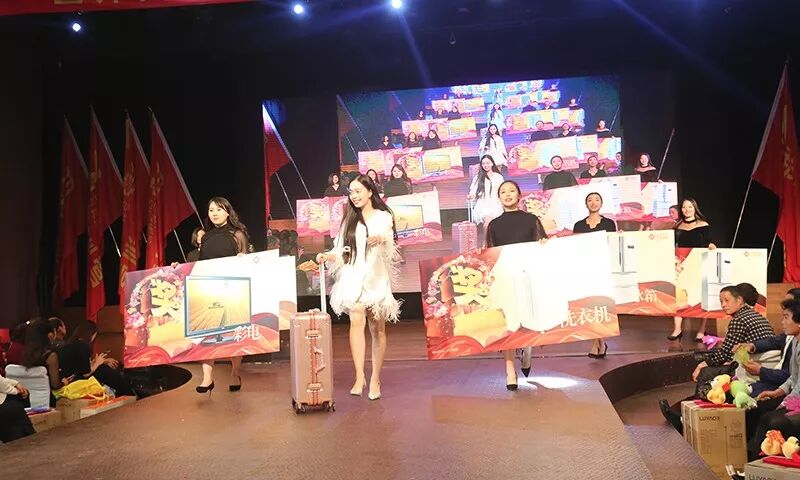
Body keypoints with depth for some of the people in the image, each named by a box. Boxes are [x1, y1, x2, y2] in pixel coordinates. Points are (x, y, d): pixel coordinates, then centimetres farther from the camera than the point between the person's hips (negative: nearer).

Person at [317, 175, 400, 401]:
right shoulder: (349, 220, 16)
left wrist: (381, 239, -34)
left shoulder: (383, 217, 6)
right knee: (356, 321, -18)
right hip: (353, 277, 2)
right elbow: (342, 251, 13)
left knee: (377, 329, 3)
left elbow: (390, 244, -11)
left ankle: (375, 379, 12)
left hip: (376, 278, -1)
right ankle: (359, 376, -21)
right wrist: (327, 257, -8)